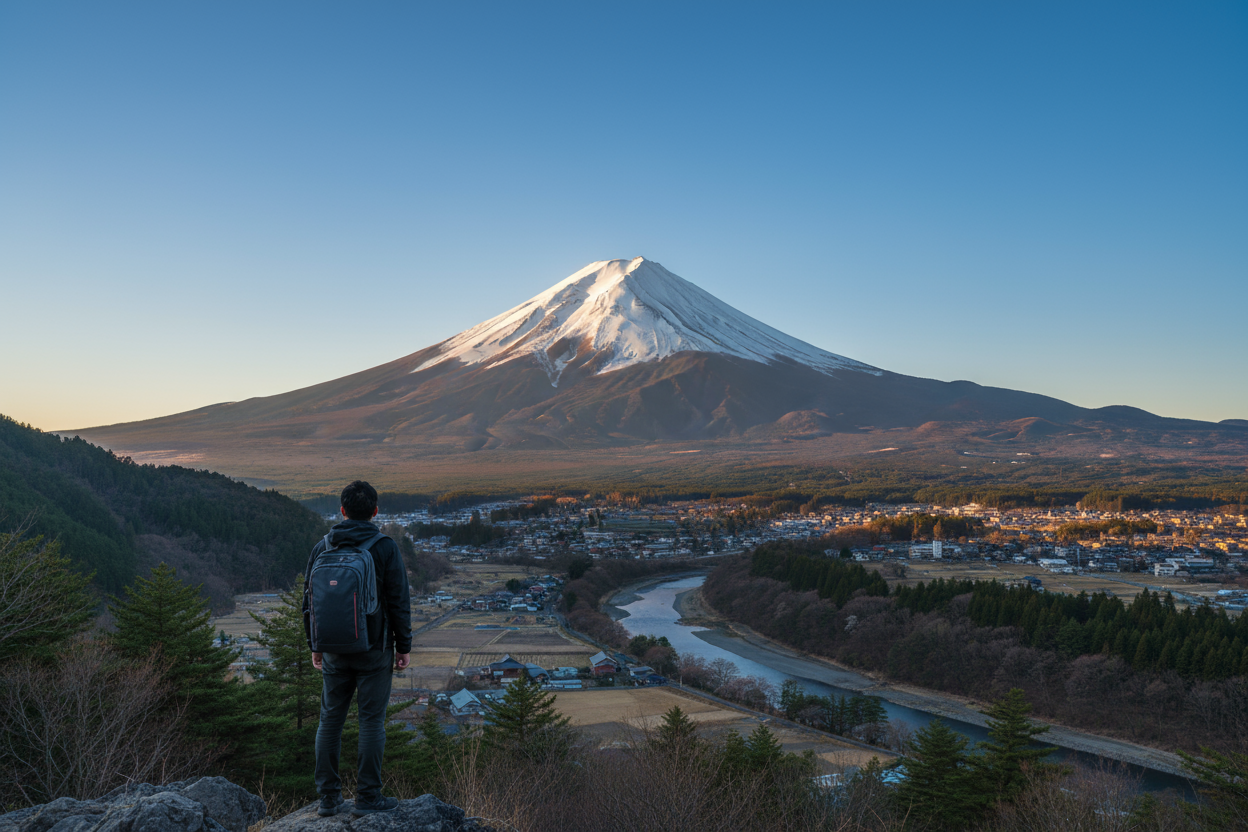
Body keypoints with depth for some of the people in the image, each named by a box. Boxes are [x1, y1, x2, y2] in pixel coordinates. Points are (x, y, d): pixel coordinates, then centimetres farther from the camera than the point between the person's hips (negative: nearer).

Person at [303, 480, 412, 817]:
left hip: (334, 650, 3)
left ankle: (329, 797, 14)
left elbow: (309, 600, 8)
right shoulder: (385, 548, -8)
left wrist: (315, 646, 17)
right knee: (371, 720, 2)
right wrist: (404, 646, 1)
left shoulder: (322, 548, 3)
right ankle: (367, 797, 5)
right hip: (374, 650, -3)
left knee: (330, 719, 11)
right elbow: (399, 602, -8)